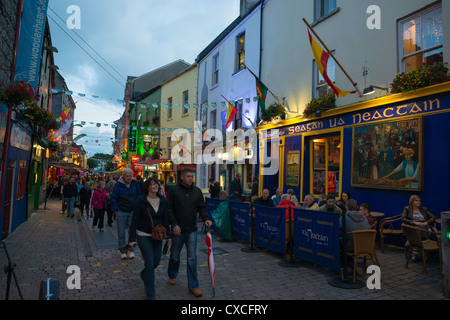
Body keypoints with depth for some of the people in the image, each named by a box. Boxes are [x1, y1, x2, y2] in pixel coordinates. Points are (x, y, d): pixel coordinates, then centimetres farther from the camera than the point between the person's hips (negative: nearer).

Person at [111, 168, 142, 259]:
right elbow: (113, 198, -1)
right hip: (121, 212, -1)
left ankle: (131, 250, 14)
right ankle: (123, 251, 19)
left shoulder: (135, 183, 1)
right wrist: (116, 210, -4)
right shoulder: (118, 184, -6)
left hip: (133, 211, 2)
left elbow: (139, 196, 10)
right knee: (121, 232, 5)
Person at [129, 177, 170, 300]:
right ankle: (150, 294, 11)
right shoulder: (141, 201, -13)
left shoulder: (163, 201, -1)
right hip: (144, 236, -4)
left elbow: (165, 219, 7)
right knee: (150, 263, -5)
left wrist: (167, 235, 7)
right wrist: (132, 239, -11)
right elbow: (134, 220, -10)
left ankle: (144, 275, 48)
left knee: (156, 261, 14)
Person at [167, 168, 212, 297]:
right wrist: (174, 224, -14)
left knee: (192, 258, 0)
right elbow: (169, 209, -6)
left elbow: (201, 207, 6)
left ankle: (193, 286, 9)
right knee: (175, 256, 17)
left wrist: (205, 218, -12)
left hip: (192, 231, 2)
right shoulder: (174, 191, -5)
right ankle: (172, 276, 44)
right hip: (178, 230, -1)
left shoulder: (197, 191, 4)